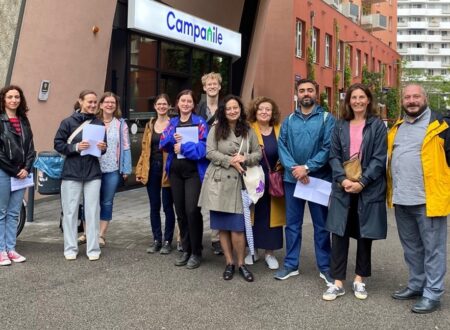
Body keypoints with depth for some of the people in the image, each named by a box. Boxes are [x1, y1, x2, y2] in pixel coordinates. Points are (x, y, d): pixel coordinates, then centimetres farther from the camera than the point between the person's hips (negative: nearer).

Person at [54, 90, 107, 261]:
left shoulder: (99, 123, 6)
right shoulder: (68, 122, -2)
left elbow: (103, 146, 14)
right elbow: (58, 144, -2)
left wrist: (103, 147, -8)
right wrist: (75, 147, -17)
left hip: (93, 173, 2)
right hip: (72, 172, -2)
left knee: (92, 211, 3)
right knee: (70, 211, 3)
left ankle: (93, 248, 11)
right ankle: (70, 248, 14)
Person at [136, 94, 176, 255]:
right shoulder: (150, 125, 12)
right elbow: (145, 149, 13)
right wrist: (140, 170, 7)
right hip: (152, 168, 5)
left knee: (167, 206, 3)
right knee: (154, 206, 10)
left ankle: (167, 241, 13)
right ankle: (156, 239, 19)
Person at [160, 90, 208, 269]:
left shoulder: (200, 122, -2)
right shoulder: (172, 123, 13)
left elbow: (203, 147, -12)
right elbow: (163, 144, 6)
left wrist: (183, 147, -15)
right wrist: (172, 139, -14)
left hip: (194, 172, -5)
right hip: (175, 171, 5)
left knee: (192, 211, -12)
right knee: (180, 211, 9)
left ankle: (196, 252, 1)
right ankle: (186, 249, 21)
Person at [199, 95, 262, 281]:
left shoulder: (248, 131, 9)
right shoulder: (216, 129, 4)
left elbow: (258, 154, 9)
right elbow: (210, 153, -4)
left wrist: (244, 158, -10)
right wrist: (230, 161, -13)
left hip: (238, 183, 0)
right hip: (218, 182, 0)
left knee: (237, 227, -6)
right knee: (222, 226, 5)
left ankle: (241, 264, 11)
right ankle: (229, 263, 18)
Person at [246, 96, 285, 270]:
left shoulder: (279, 130, 5)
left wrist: (280, 168, -4)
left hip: (273, 180, 2)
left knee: (271, 215, 6)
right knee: (253, 214, 6)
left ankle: (270, 253, 18)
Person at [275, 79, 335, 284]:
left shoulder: (327, 119, -1)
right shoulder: (289, 120, 9)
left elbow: (328, 147, -11)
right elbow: (281, 146, 0)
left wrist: (307, 167, -18)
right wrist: (294, 168, -16)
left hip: (319, 178, -3)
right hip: (292, 178, 3)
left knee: (321, 224, 6)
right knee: (292, 223, 10)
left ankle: (325, 267, 17)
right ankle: (290, 265, 21)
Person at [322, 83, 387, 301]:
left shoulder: (377, 125, 0)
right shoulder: (340, 126, 9)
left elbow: (379, 159, -7)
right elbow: (334, 156, 3)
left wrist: (362, 182, -16)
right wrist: (343, 179, -13)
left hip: (368, 189, -2)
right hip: (343, 188, 2)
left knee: (364, 234, 8)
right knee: (339, 233, 0)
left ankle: (359, 279, 22)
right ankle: (338, 282, 8)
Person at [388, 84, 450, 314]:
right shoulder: (397, 127, 14)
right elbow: (389, 157, 23)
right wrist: (390, 189, 18)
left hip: (428, 199, -7)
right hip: (402, 199, 7)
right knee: (411, 247, 17)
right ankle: (416, 285, 31)